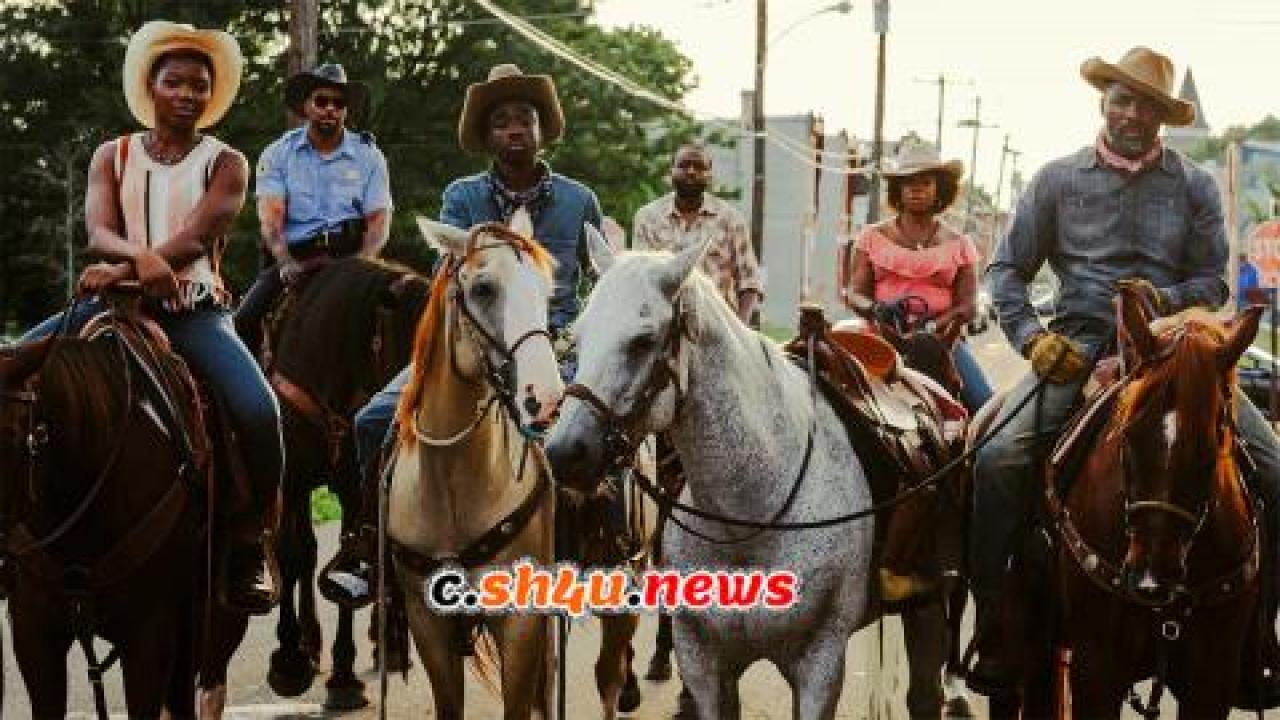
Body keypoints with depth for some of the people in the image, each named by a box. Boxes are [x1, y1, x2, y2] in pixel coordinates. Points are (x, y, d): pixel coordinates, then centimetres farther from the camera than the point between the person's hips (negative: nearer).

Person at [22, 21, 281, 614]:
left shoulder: (225, 164, 5)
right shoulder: (113, 156, 12)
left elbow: (195, 238, -12)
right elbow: (99, 234, -5)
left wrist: (123, 270, -29)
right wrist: (142, 258, -30)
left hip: (194, 307, -3)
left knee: (257, 410, -28)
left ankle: (248, 545, -8)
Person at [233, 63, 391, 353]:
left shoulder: (369, 156, 11)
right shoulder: (278, 154, 9)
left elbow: (378, 220, 3)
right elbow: (272, 216, -4)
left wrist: (362, 262, -18)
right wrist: (286, 262, -23)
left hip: (350, 256, 0)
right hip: (293, 257, 0)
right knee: (245, 320, -21)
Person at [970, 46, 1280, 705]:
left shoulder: (1194, 186, 11)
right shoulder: (1059, 179, 10)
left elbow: (1212, 284, 9)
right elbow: (1007, 269, 11)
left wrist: (1167, 299, -13)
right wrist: (1031, 337, -5)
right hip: (1080, 345, -1)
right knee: (1000, 458, -25)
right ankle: (994, 630, -12)